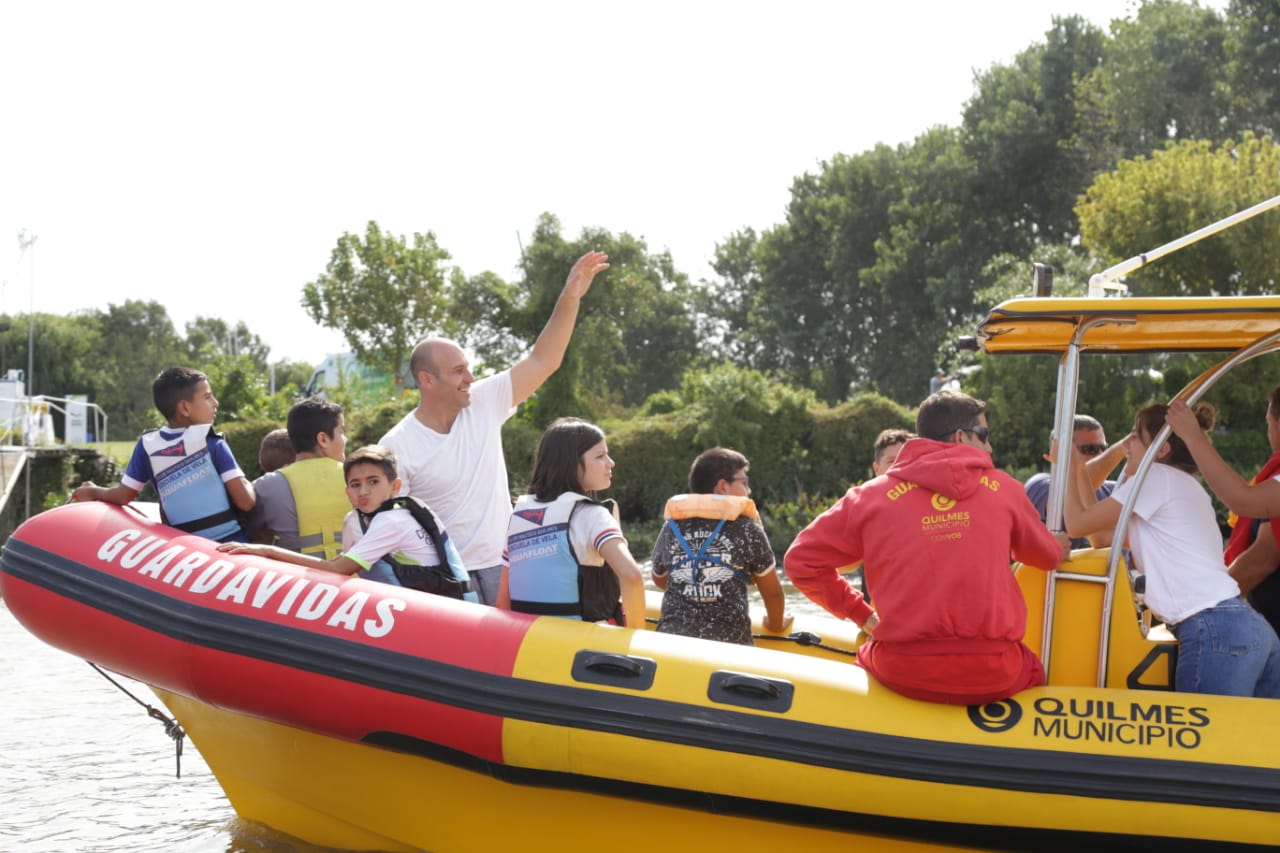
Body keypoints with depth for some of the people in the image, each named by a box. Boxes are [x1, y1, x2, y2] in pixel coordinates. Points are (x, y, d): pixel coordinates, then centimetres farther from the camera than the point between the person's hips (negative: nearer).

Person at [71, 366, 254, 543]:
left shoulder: (147, 445, 4)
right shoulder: (211, 442, -5)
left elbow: (123, 496, 10)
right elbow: (245, 501, -11)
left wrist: (94, 492, 29)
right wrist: (246, 483, 11)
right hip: (230, 547, -3)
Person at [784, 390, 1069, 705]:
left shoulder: (872, 494, 4)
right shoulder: (1004, 488, 6)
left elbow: (802, 560, 6)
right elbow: (1047, 557, 23)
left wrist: (861, 613, 14)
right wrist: (1060, 543, 46)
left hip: (905, 677, 0)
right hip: (992, 676, 0)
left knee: (867, 657, 34)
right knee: (1033, 667, 34)